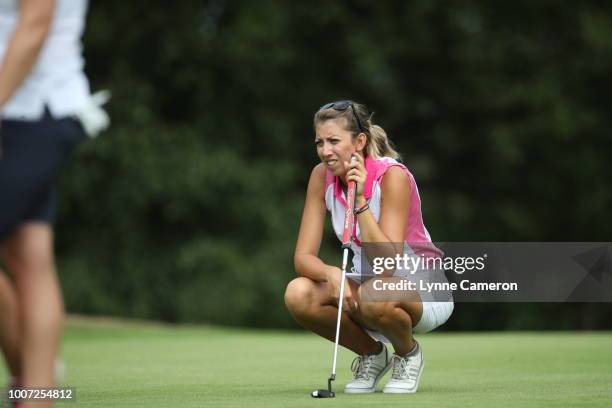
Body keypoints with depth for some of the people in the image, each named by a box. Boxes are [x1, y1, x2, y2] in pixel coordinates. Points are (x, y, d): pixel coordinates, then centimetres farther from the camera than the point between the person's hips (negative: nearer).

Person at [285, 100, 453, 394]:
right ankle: (372, 353, 2)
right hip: (369, 284, 5)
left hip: (423, 290, -5)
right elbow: (303, 257, -11)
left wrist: (359, 201, -37)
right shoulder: (322, 176, -8)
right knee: (297, 295, -24)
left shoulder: (392, 175, -23)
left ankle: (408, 353, -4)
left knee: (375, 296, -40)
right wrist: (332, 274, -34)